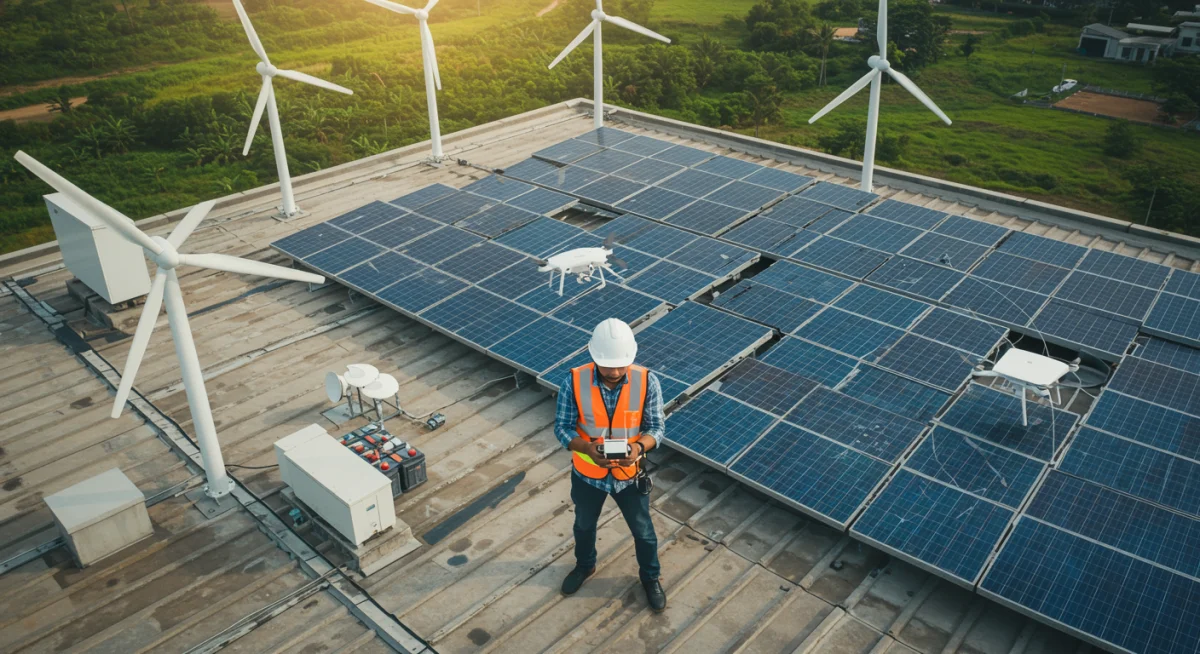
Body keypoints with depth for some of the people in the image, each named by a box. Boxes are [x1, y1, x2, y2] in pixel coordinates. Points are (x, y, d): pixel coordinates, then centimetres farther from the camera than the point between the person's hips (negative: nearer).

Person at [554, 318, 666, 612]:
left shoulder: (647, 382, -22)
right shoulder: (574, 382, -23)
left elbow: (656, 426, -13)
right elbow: (562, 427, -15)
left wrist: (639, 447, -35)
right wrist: (587, 448, -35)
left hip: (630, 474, 0)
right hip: (587, 474, 1)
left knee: (643, 530, 22)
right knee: (584, 525, 28)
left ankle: (650, 577, 51)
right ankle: (584, 566, 59)